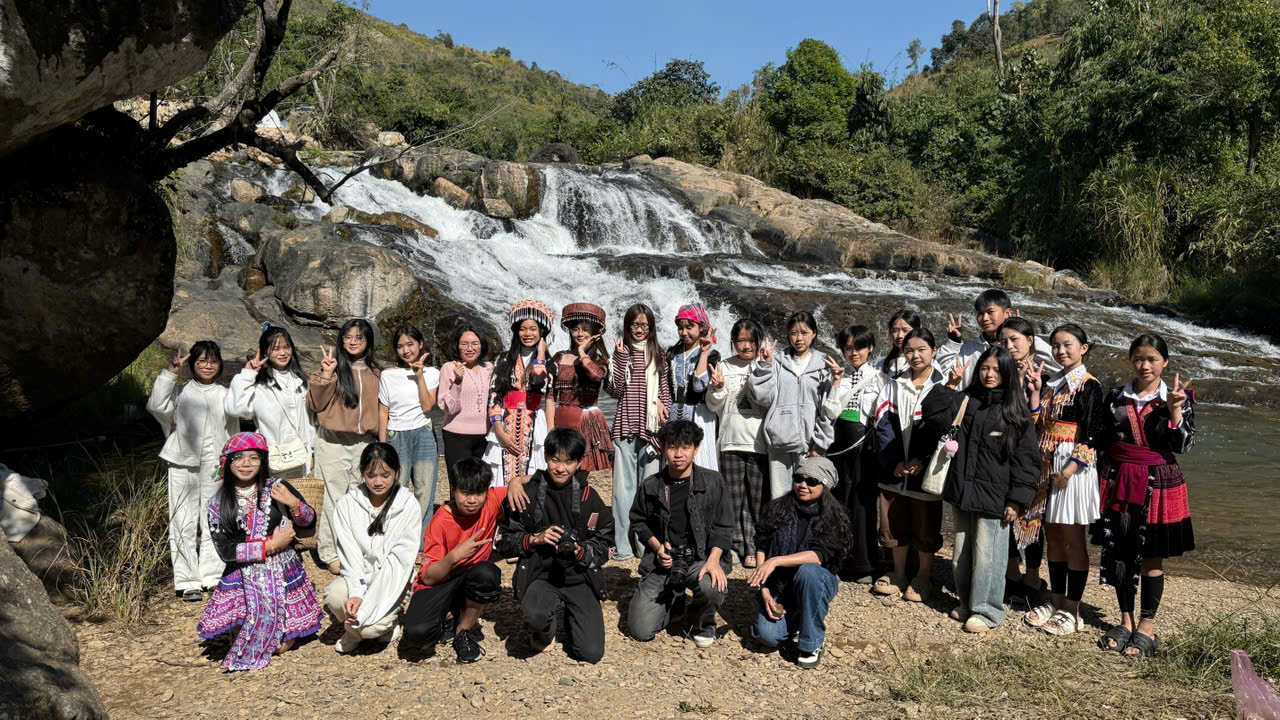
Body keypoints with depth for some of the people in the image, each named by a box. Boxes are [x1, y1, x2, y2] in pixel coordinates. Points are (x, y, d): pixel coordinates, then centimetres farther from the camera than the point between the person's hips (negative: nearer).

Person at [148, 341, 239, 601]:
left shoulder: (224, 395, 11)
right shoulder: (180, 392, 5)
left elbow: (233, 432, 14)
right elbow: (156, 405, -15)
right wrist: (170, 373, -17)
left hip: (214, 467, 2)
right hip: (183, 464, -2)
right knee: (183, 523, -2)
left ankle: (213, 576, 16)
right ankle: (187, 581, 5)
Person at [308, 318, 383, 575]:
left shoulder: (376, 371, 9)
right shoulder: (332, 365, -2)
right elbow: (314, 404, -8)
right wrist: (325, 375, -20)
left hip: (365, 442, 3)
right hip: (334, 442, -3)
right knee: (334, 498, -1)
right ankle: (330, 553, 10)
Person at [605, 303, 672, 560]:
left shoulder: (658, 356, 13)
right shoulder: (622, 353, 5)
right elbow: (614, 391, -5)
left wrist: (663, 404, 0)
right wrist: (621, 358, -11)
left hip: (650, 428, 2)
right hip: (625, 426, -2)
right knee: (624, 485, -2)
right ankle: (623, 545, 3)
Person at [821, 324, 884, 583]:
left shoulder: (878, 377, 2)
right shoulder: (838, 374, 7)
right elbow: (830, 412, -2)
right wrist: (836, 383, -8)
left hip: (866, 445, -2)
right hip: (840, 443, 2)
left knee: (863, 502, 0)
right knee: (838, 501, 8)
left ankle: (863, 564, 10)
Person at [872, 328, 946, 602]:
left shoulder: (942, 386, -4)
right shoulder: (895, 384, 8)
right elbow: (883, 423, 1)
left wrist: (921, 459, -17)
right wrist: (894, 461, -9)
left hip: (925, 469, -4)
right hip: (894, 468, 4)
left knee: (925, 526, 7)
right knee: (894, 523, 12)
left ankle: (923, 578, 23)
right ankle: (899, 574, 28)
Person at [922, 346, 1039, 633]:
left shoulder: (1016, 412, -4)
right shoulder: (964, 402, 6)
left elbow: (1026, 458, -5)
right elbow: (932, 410, -5)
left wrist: (1016, 499, -9)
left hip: (993, 496, -4)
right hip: (962, 491, 4)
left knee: (986, 555, -1)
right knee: (962, 554, 14)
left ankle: (986, 610, 15)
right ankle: (967, 602, 30)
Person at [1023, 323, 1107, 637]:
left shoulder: (1089, 386, -7)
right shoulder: (1052, 384, 13)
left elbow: (1093, 433, -13)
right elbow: (1038, 423, 10)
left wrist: (1070, 468, -20)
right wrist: (1035, 392, 0)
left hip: (1074, 468, -7)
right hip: (1049, 466, 7)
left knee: (1073, 539, 0)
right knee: (1053, 537, 12)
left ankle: (1072, 611, 9)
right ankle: (1056, 601, 24)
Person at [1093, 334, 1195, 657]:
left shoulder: (1178, 397, -2)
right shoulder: (1115, 397, 5)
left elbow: (1184, 444, -9)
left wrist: (1175, 409, -21)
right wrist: (1104, 479, 7)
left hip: (1158, 483, -3)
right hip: (1119, 482, 3)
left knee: (1152, 556, 5)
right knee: (1118, 554, 7)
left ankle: (1147, 626, 16)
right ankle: (1126, 621, 21)